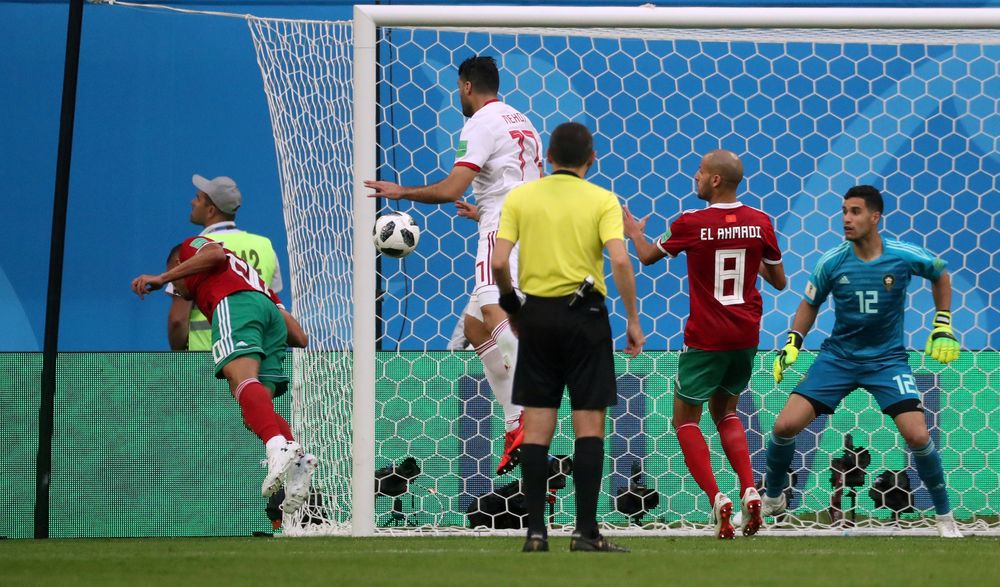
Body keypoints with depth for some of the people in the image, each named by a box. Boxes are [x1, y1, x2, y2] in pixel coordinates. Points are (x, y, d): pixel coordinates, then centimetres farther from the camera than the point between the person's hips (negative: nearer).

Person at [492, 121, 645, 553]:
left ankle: (535, 530, 2)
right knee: (589, 424, 1)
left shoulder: (519, 197, 3)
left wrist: (510, 304, 13)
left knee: (536, 427, 5)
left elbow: (499, 262, -4)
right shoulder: (602, 200, -2)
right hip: (585, 313, -2)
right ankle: (586, 531, -3)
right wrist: (633, 320, -7)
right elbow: (620, 261, -14)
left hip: (537, 312, 2)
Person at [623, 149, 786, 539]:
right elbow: (779, 281, 9)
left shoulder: (691, 224, -12)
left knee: (686, 421, 10)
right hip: (746, 335, 5)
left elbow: (648, 256, 7)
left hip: (705, 337, -5)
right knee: (725, 412, 23)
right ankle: (749, 492, 3)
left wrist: (634, 232, 28)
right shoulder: (760, 222, -2)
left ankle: (717, 499, -9)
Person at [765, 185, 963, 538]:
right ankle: (772, 499, 17)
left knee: (917, 436, -17)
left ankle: (944, 516, 4)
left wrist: (943, 327, 4)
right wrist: (792, 344, -3)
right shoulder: (832, 262, -11)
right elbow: (810, 304, 8)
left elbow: (940, 274, 8)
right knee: (785, 426, -10)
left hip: (887, 359, -1)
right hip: (838, 357, 2)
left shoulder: (905, 256, -14)